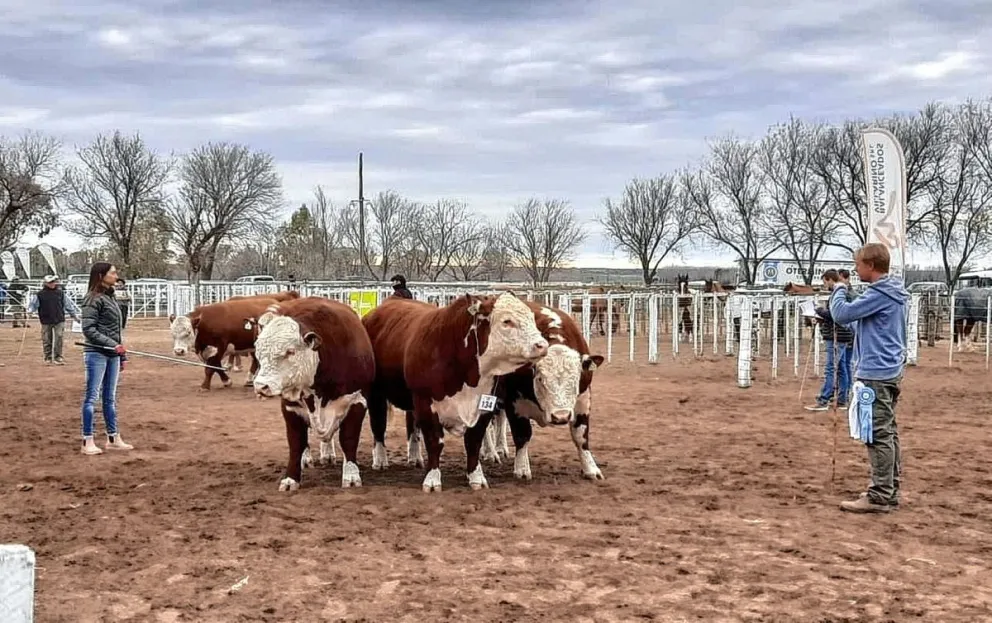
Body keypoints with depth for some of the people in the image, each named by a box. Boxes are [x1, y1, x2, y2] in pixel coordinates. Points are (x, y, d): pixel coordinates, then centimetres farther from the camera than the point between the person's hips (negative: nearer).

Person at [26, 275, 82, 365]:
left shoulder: (61, 293, 6)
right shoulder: (39, 295, 0)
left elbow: (68, 304, 11)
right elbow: (33, 304, 2)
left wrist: (75, 315, 13)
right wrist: (30, 310, -20)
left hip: (59, 321, 0)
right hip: (46, 321, 0)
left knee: (58, 339, -5)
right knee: (47, 341, 6)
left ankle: (58, 357, 5)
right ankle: (48, 358, 18)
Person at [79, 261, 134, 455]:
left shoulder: (110, 297, 13)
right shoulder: (93, 299, -12)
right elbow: (88, 329, -16)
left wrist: (119, 354, 15)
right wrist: (113, 345, -20)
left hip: (112, 355, 8)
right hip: (97, 354, -8)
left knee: (110, 397, 13)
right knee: (92, 396, -3)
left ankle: (113, 438, 20)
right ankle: (87, 442, 1)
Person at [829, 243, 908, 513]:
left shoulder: (879, 294, -17)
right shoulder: (894, 292, 14)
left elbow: (842, 314, -18)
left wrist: (839, 290, -1)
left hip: (877, 373, -10)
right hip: (891, 370, 10)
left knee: (879, 435, -8)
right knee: (888, 432, 13)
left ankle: (880, 496, -6)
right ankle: (889, 490, 18)